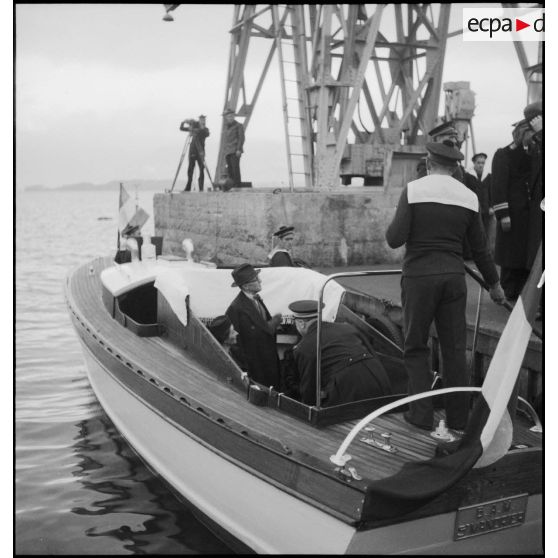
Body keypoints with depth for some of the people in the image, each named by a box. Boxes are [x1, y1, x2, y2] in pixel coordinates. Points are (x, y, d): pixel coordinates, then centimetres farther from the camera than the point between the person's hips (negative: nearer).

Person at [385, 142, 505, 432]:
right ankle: (458, 417, 16)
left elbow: (395, 239, -12)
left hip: (419, 275, -3)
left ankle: (422, 413, 7)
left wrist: (394, 224, 10)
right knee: (454, 348, 10)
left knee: (415, 347, 9)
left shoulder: (413, 190, -6)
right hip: (454, 277, 3)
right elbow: (480, 248, 11)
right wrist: (494, 284, 22)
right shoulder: (468, 196, 6)